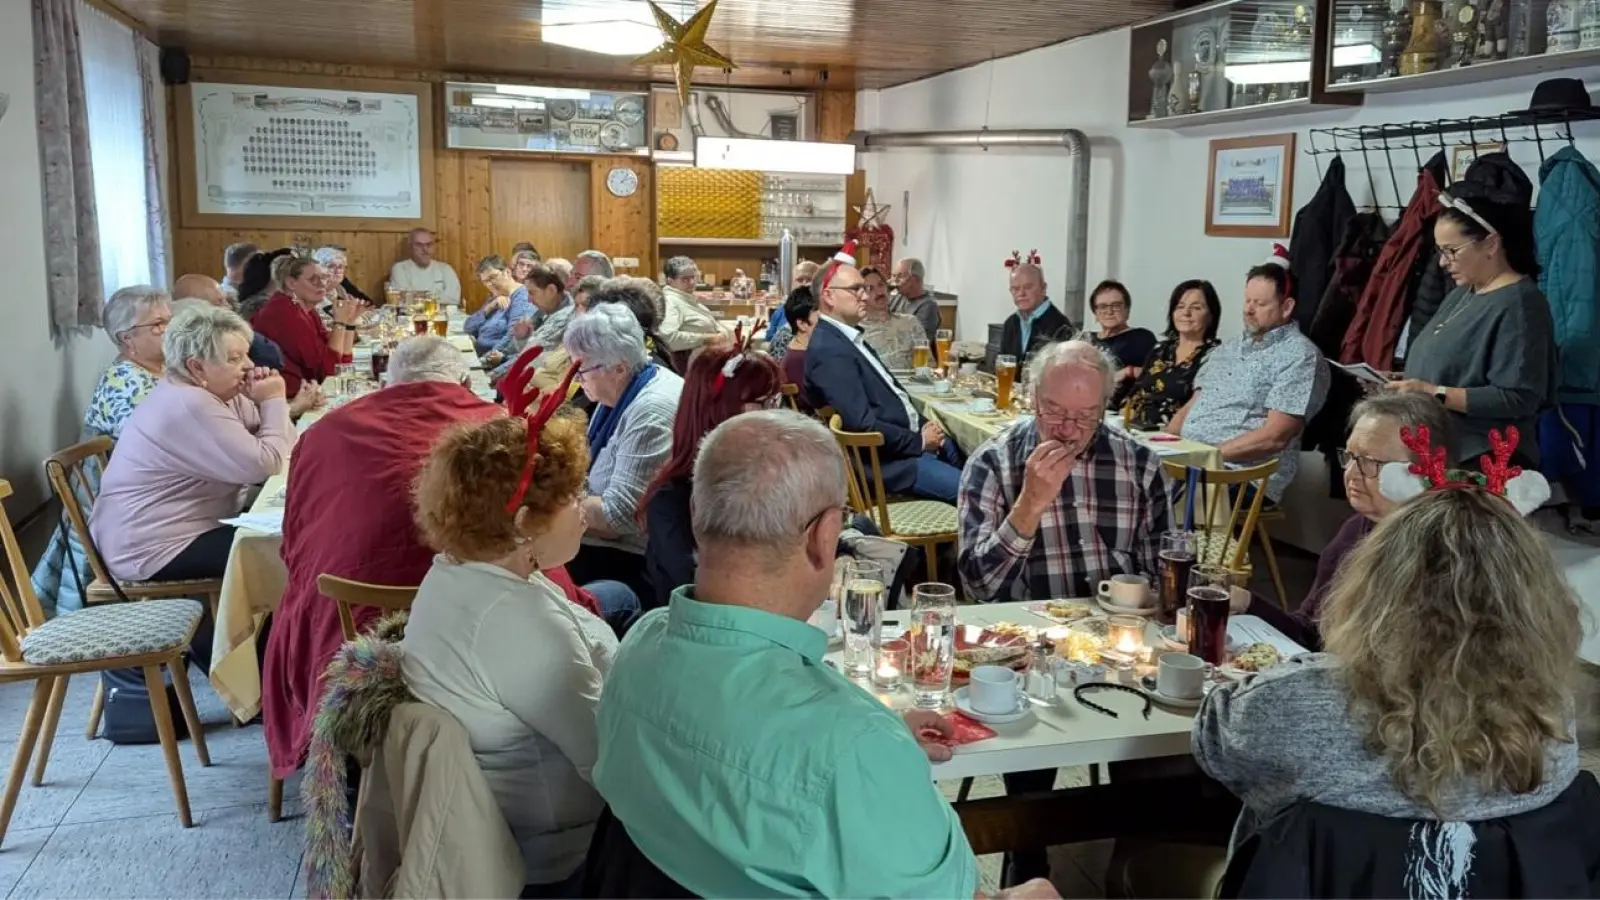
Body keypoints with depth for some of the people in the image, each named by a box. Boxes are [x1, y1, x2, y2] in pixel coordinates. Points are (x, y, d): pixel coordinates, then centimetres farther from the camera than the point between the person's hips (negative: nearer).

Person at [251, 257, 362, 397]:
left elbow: (342, 362, 9)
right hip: (289, 394, -9)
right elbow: (328, 369, -19)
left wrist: (349, 321, 2)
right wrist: (340, 322, -15)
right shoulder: (287, 312, -17)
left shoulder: (307, 310, 11)